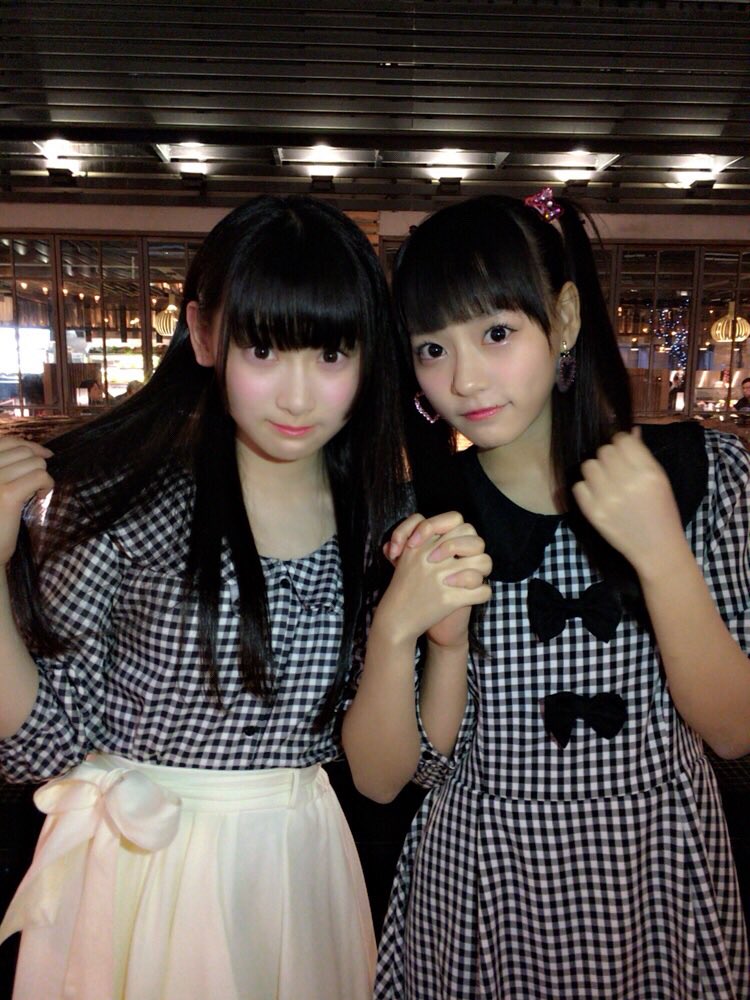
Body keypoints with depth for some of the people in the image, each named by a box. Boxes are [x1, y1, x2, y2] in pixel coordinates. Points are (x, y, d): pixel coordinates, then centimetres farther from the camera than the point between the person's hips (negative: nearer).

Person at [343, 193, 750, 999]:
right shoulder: (417, 520, -11)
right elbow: (379, 778, -11)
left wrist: (661, 554, -26)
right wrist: (397, 627, -28)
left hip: (662, 869, 1)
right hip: (478, 881, 0)